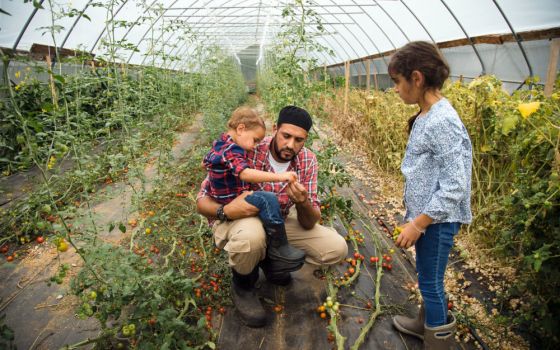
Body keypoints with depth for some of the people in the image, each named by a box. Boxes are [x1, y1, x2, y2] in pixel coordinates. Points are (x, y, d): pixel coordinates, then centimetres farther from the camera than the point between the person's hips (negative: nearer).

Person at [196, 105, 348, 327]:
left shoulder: (307, 161, -14)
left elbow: (309, 224, -15)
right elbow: (202, 200, -21)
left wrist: (303, 203, -39)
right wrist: (225, 211, -43)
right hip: (239, 219, -4)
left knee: (337, 249, -9)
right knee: (252, 236, -41)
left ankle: (270, 257, 12)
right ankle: (242, 283, -5)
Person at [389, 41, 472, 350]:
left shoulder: (443, 122, -23)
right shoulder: (425, 117, 5)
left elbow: (454, 186, -24)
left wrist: (418, 223, -19)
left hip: (438, 220, -8)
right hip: (425, 215, 8)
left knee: (430, 281, 7)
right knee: (428, 278, 24)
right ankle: (426, 323, 45)